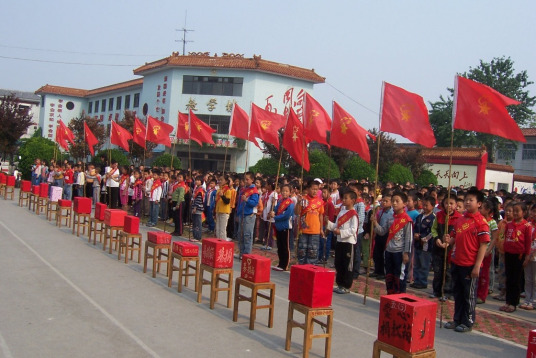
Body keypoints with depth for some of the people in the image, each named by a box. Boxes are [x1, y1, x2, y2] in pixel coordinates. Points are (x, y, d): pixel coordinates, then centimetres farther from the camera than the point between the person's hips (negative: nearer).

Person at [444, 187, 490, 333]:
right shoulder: (460, 219, 10)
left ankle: (468, 322, 18)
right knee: (458, 293, 16)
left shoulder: (481, 222, -11)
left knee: (469, 294, 6)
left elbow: (483, 245, -14)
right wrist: (449, 240, -6)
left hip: (470, 265, -7)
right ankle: (457, 319, 28)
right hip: (456, 262, 7)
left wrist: (477, 266, -17)